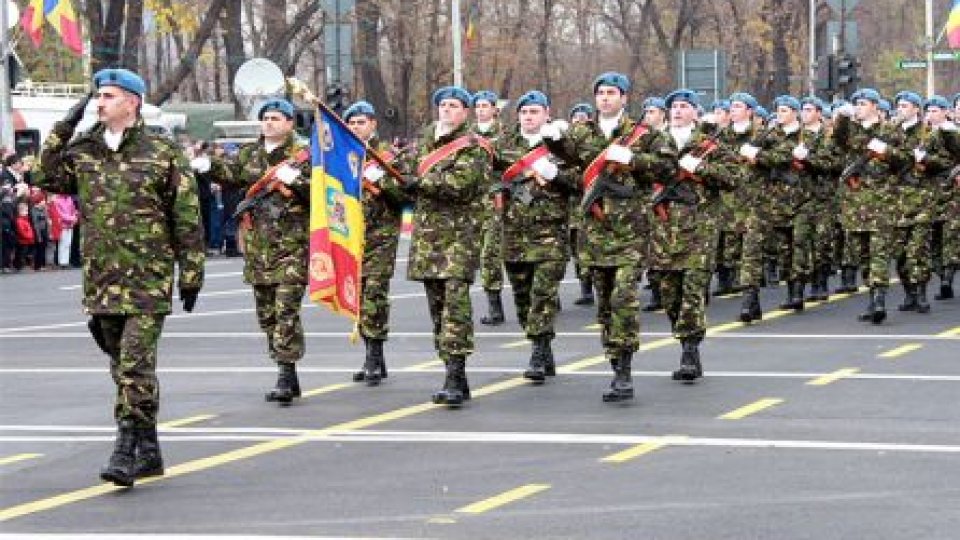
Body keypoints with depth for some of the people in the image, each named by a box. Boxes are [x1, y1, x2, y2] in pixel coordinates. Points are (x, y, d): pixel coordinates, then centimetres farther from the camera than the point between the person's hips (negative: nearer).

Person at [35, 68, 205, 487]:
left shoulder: (163, 154, -3)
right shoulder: (83, 153, 12)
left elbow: (187, 221, -2)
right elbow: (49, 178, 3)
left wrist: (191, 276, -3)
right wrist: (62, 132, 0)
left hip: (148, 281, -6)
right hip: (101, 280, 6)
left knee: (135, 366, -12)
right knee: (123, 367, 11)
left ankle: (128, 450, -11)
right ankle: (148, 452, 20)